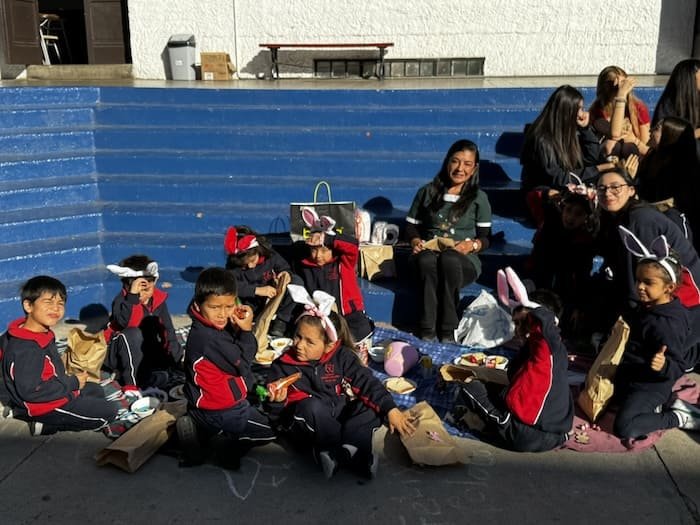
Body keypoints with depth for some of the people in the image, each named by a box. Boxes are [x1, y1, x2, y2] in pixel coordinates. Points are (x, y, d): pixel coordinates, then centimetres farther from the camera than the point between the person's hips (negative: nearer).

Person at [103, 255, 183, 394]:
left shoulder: (158, 299, -4)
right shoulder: (121, 300, -18)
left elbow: (168, 329, 3)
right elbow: (122, 321, -39)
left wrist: (175, 353, -4)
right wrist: (133, 295, -43)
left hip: (144, 354, 6)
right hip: (117, 355, -5)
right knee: (133, 334, -35)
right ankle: (129, 383, -29)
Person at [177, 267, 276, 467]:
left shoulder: (218, 326, -2)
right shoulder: (209, 338, -29)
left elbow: (249, 352, 2)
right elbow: (242, 366, -20)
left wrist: (241, 330, -15)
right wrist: (246, 331, -18)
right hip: (221, 411, -8)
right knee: (270, 430, 2)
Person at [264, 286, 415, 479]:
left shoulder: (342, 357, 0)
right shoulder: (283, 366, -3)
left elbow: (366, 382, -3)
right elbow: (275, 415, 1)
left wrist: (391, 410, -13)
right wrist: (278, 402, -23)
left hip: (339, 415, 3)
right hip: (306, 425, -3)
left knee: (372, 406, -20)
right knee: (311, 405, -34)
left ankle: (335, 454, -36)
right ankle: (355, 455, -28)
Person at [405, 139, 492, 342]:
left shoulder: (479, 198, 11)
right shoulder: (428, 192, 15)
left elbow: (485, 237, 8)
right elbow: (411, 225, 17)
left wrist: (473, 244, -14)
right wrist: (415, 241, -5)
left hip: (463, 259, -1)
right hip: (429, 252, 1)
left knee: (449, 259, -38)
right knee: (427, 260, -37)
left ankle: (447, 329, -32)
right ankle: (427, 328, -34)